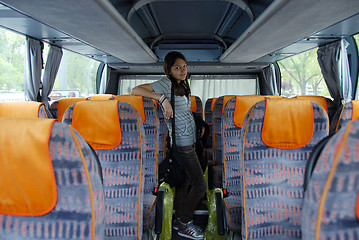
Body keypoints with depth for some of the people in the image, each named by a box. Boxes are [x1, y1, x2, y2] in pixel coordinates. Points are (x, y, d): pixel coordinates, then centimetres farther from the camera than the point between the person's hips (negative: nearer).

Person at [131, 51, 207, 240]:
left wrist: (198, 125, 13)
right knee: (200, 185, -4)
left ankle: (179, 220, 26)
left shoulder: (181, 86, 15)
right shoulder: (166, 84, -11)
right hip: (182, 143, -9)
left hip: (188, 141, 9)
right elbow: (135, 90, -19)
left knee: (184, 182, 15)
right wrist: (163, 98, -26)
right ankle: (185, 223, 10)